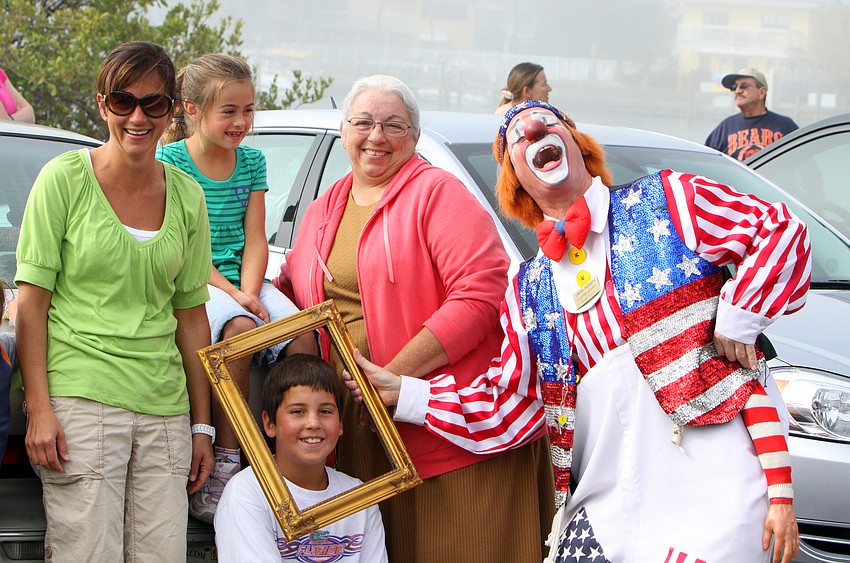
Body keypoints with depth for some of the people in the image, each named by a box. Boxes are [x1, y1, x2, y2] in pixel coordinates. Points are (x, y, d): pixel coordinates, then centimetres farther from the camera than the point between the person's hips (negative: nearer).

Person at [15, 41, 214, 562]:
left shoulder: (187, 196, 10)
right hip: (79, 397, -4)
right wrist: (39, 410, -11)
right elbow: (31, 301, -3)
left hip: (164, 406, 4)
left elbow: (191, 316, 13)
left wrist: (203, 425, 11)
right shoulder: (64, 178, -1)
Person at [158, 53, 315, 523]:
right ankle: (225, 463, -31)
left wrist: (249, 293, -12)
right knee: (239, 329, -36)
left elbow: (255, 240, 7)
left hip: (242, 280, 5)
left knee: (304, 334, -24)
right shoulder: (170, 160, -3)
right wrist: (230, 293, -19)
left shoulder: (252, 161, 12)